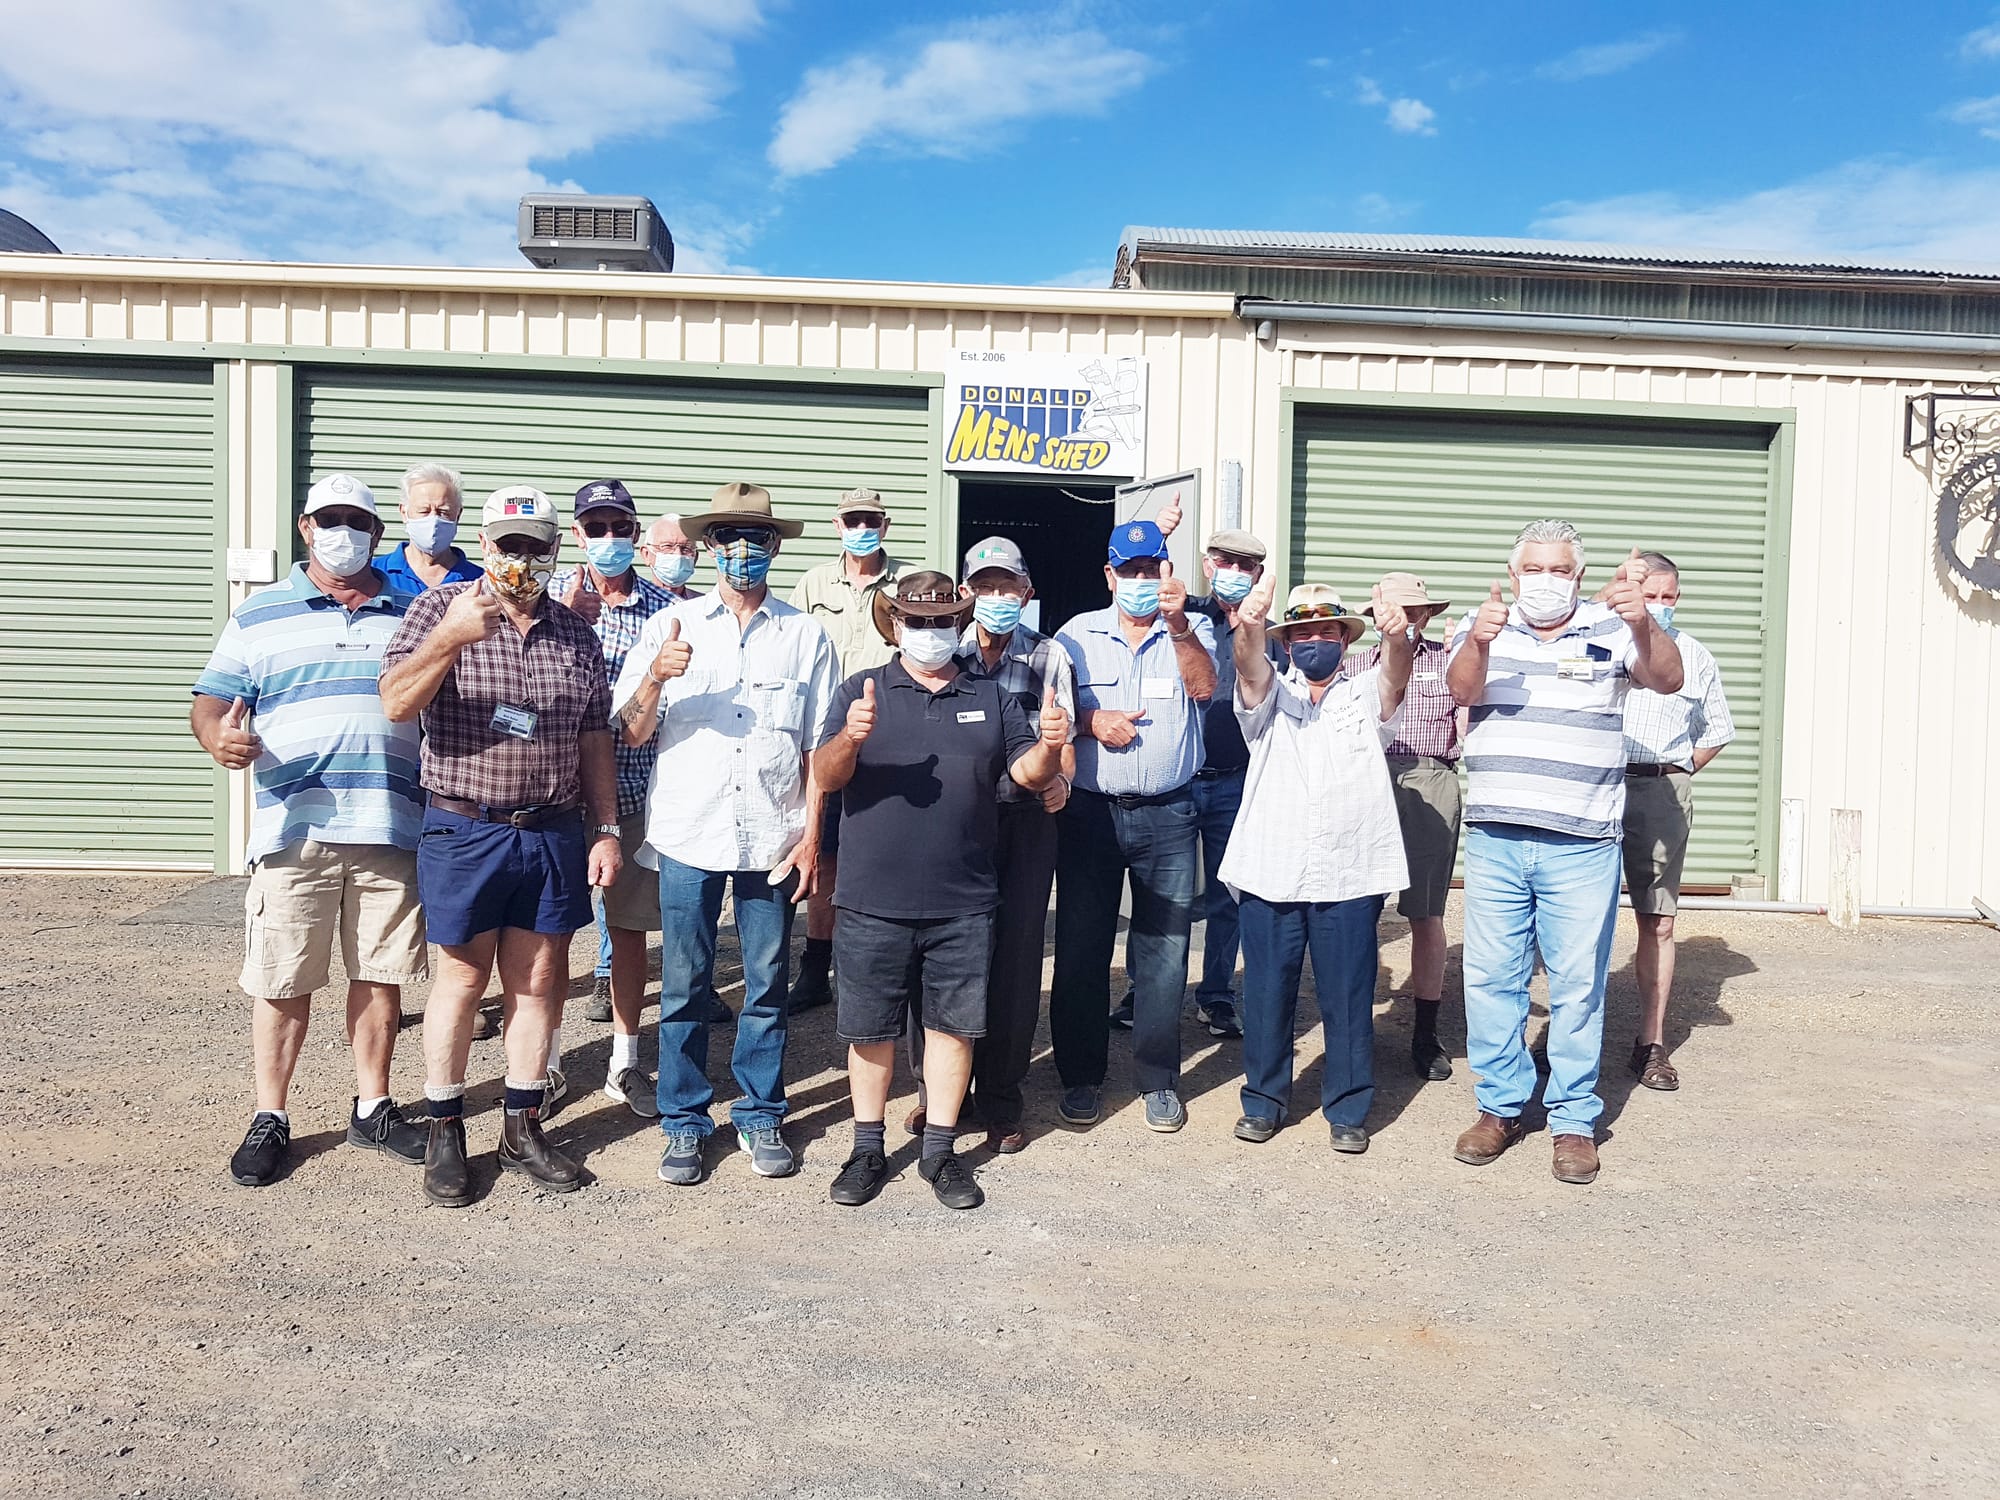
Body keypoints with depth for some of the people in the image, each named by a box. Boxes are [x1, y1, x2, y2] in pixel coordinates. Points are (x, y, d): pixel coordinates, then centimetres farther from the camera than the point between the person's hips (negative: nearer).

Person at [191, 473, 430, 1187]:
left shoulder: (414, 615, 13)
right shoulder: (258, 615, 9)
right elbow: (212, 702, 4)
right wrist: (221, 738, -19)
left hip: (392, 832, 2)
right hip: (294, 831, -2)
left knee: (381, 974, 9)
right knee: (282, 981, 4)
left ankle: (371, 1108, 23)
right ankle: (270, 1119, 17)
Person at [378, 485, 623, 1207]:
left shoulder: (577, 634, 9)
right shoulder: (441, 608, -1)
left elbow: (594, 741, 12)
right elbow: (397, 703, -13)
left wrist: (606, 830, 6)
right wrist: (451, 637, -28)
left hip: (555, 833, 3)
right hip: (465, 829, -3)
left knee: (538, 979, 9)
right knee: (463, 976, 6)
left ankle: (523, 1128, 23)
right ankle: (445, 1133, 20)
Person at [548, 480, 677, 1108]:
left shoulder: (663, 606, 4)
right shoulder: (553, 593, 1)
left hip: (633, 790, 1)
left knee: (629, 925, 9)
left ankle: (624, 1062, 23)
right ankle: (547, 1061, 23)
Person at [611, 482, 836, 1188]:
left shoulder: (806, 635, 6)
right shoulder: (669, 627, 6)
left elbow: (817, 748, 6)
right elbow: (632, 732, 2)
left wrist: (811, 836, -1)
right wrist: (655, 678, -17)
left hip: (773, 840, 0)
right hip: (688, 836, 0)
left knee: (767, 988, 9)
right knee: (685, 989, 6)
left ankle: (760, 1117, 24)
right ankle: (685, 1123, 21)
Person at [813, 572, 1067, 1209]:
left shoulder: (991, 697, 11)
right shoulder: (861, 690, 4)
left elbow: (1027, 773, 3)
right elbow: (825, 777, -6)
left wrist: (1049, 746, -19)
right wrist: (850, 738, -27)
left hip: (963, 903, 2)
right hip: (872, 900, -1)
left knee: (954, 1024, 8)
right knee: (871, 1027, 8)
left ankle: (940, 1152, 23)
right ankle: (868, 1151, 24)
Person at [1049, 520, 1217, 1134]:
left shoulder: (1193, 631, 6)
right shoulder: (1078, 633, 9)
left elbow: (1204, 686, -14)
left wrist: (1178, 623, -29)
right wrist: (1090, 720, -11)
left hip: (1167, 814, -1)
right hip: (1089, 811, 1)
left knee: (1164, 949, 4)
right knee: (1081, 947, 5)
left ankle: (1158, 1079, 18)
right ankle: (1080, 1077, 19)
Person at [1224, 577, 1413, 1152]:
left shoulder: (1366, 698, 12)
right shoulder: (1269, 695, 11)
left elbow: (1395, 676, -11)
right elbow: (1249, 666, -12)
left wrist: (1396, 636, -35)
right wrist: (1249, 625, -36)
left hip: (1350, 877, 0)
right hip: (1271, 873, 0)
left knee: (1348, 998, 5)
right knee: (1267, 992, 8)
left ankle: (1348, 1109, 20)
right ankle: (1264, 1099, 24)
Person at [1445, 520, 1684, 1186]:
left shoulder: (1610, 630, 4)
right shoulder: (1484, 627, 6)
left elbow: (1668, 679, -11)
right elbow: (1462, 689, -11)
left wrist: (1641, 622, -31)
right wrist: (1478, 643, -34)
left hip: (1581, 844, -1)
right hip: (1493, 838, 2)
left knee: (1578, 986, 4)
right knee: (1490, 979, 8)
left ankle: (1574, 1120, 17)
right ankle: (1500, 1107, 22)